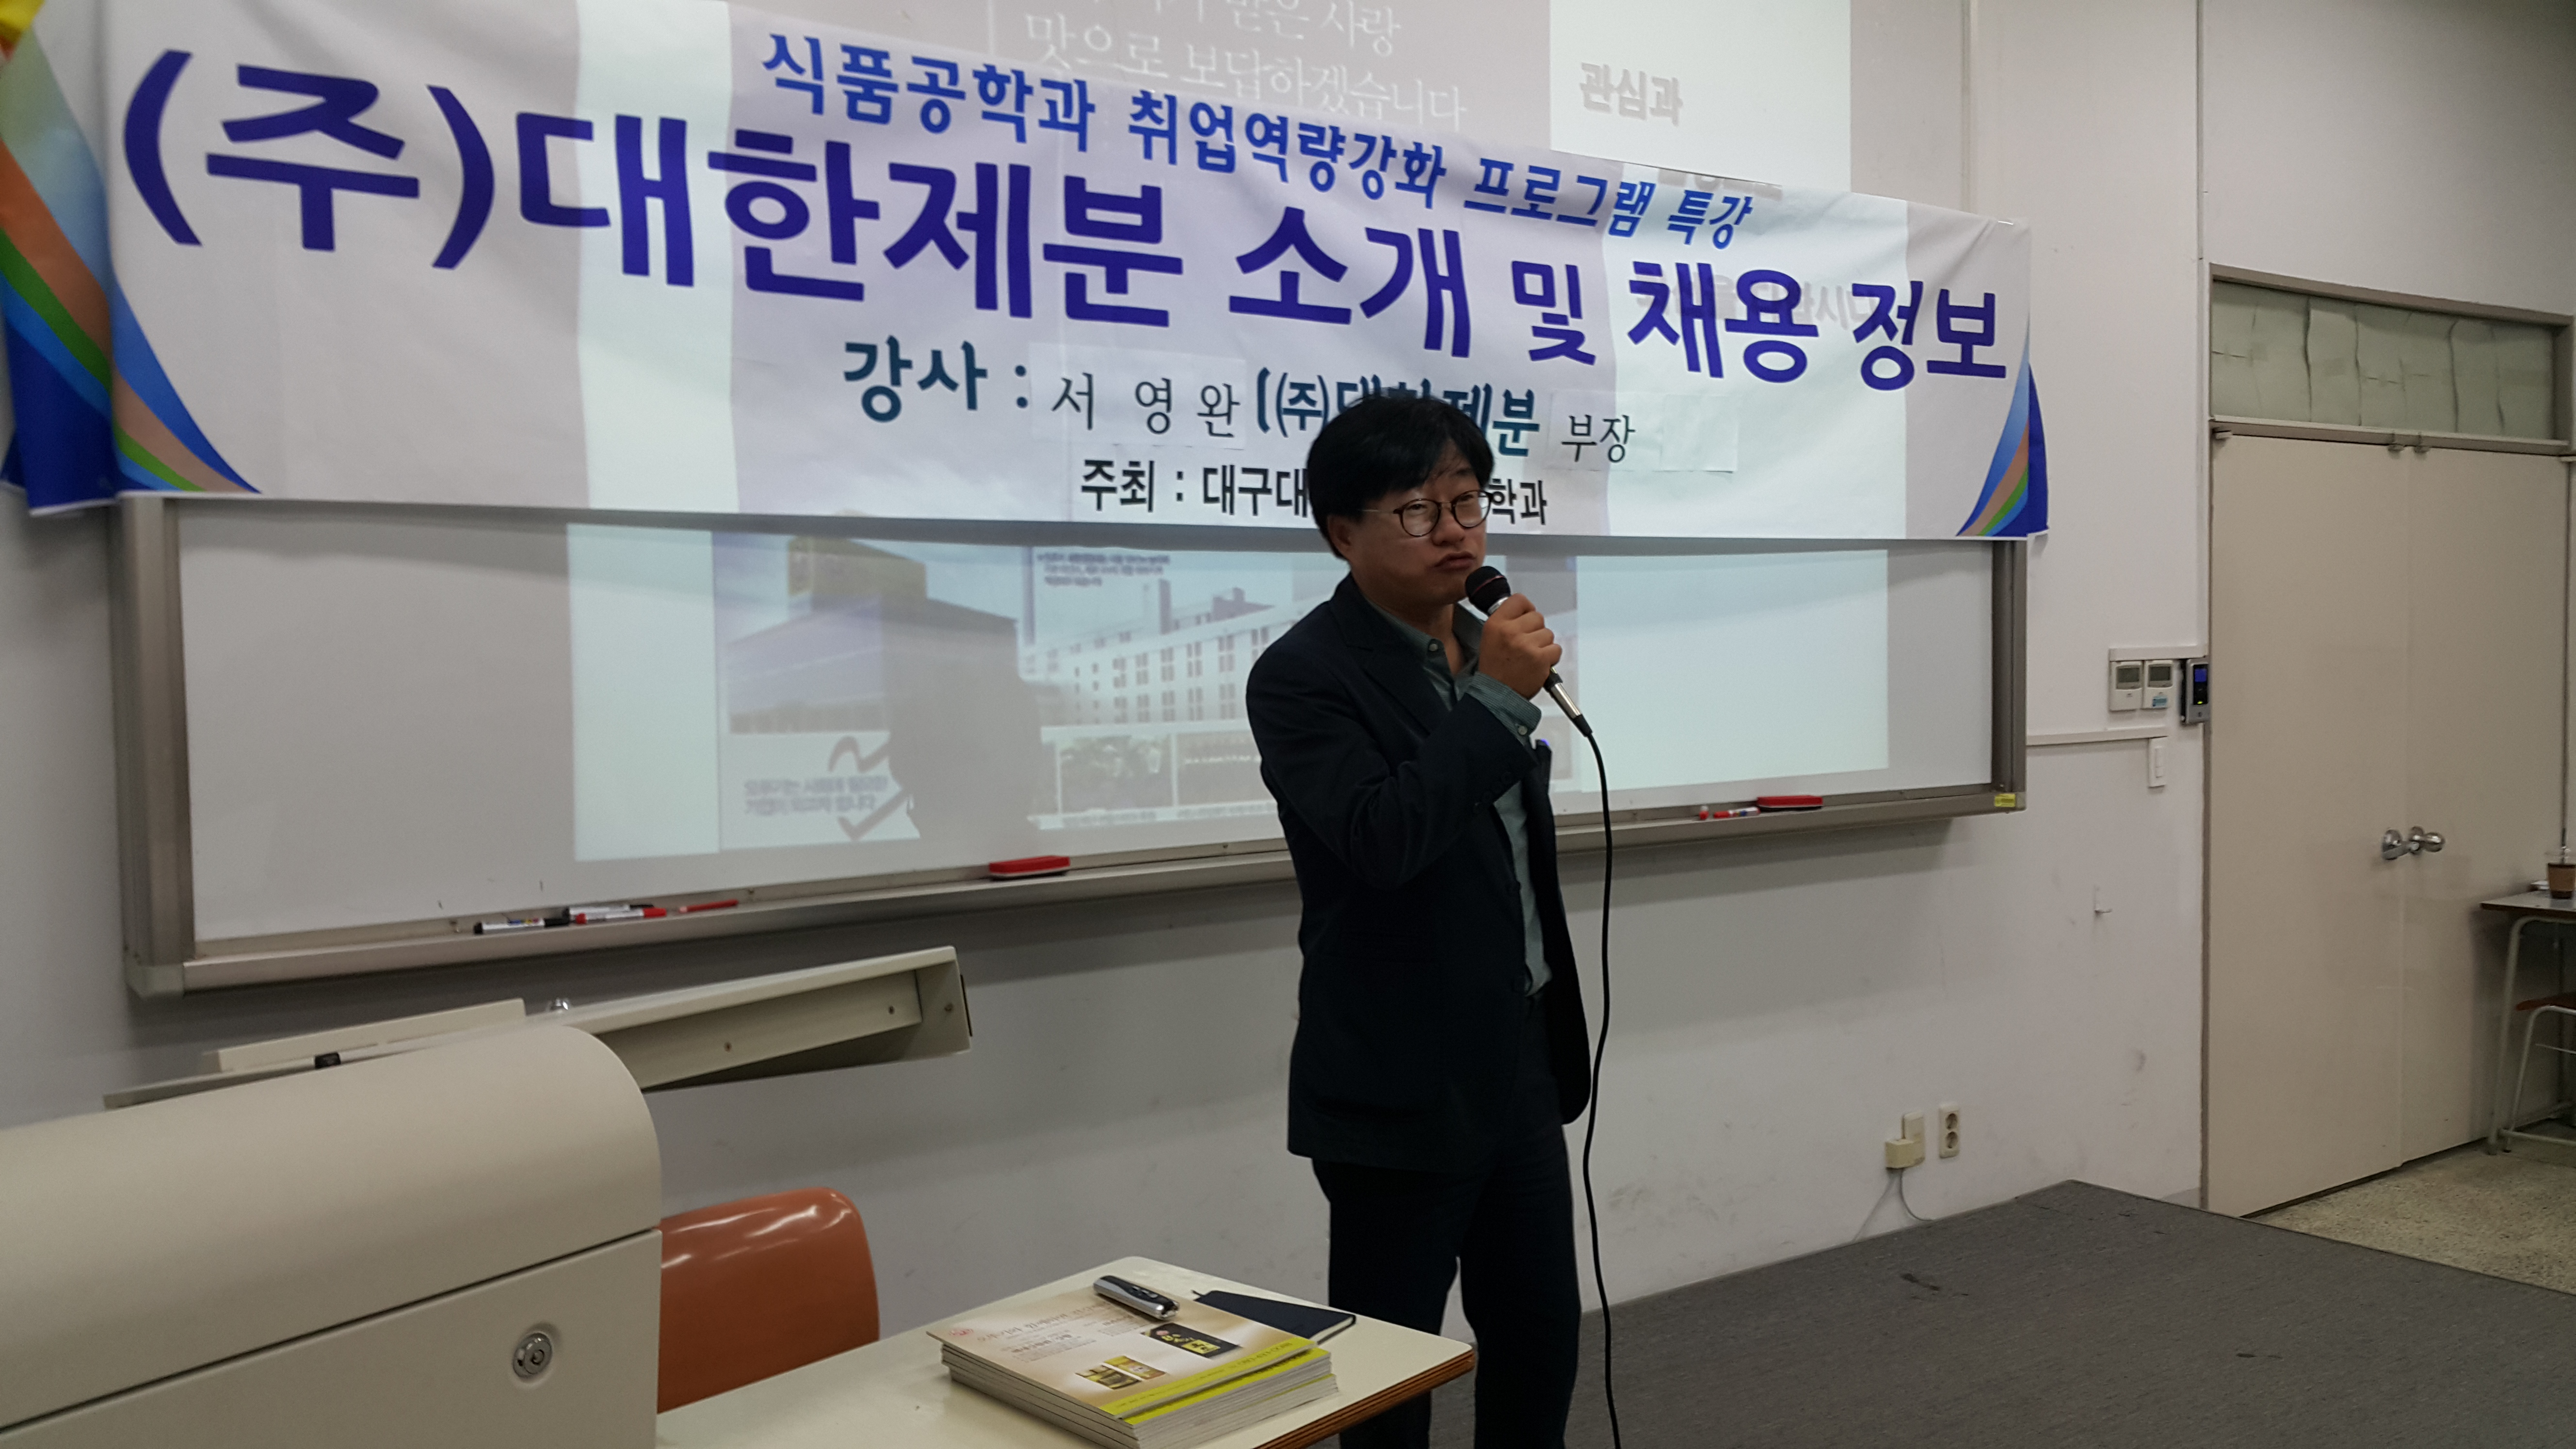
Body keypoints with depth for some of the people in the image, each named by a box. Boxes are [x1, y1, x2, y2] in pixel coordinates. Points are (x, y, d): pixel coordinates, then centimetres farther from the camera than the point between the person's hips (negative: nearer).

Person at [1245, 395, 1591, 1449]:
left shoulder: (1483, 649, 8)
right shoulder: (1303, 675, -14)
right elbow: (1380, 839, -29)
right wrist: (1499, 699, -24)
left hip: (1519, 1062, 7)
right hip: (1402, 1086, -7)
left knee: (1541, 1337, 16)